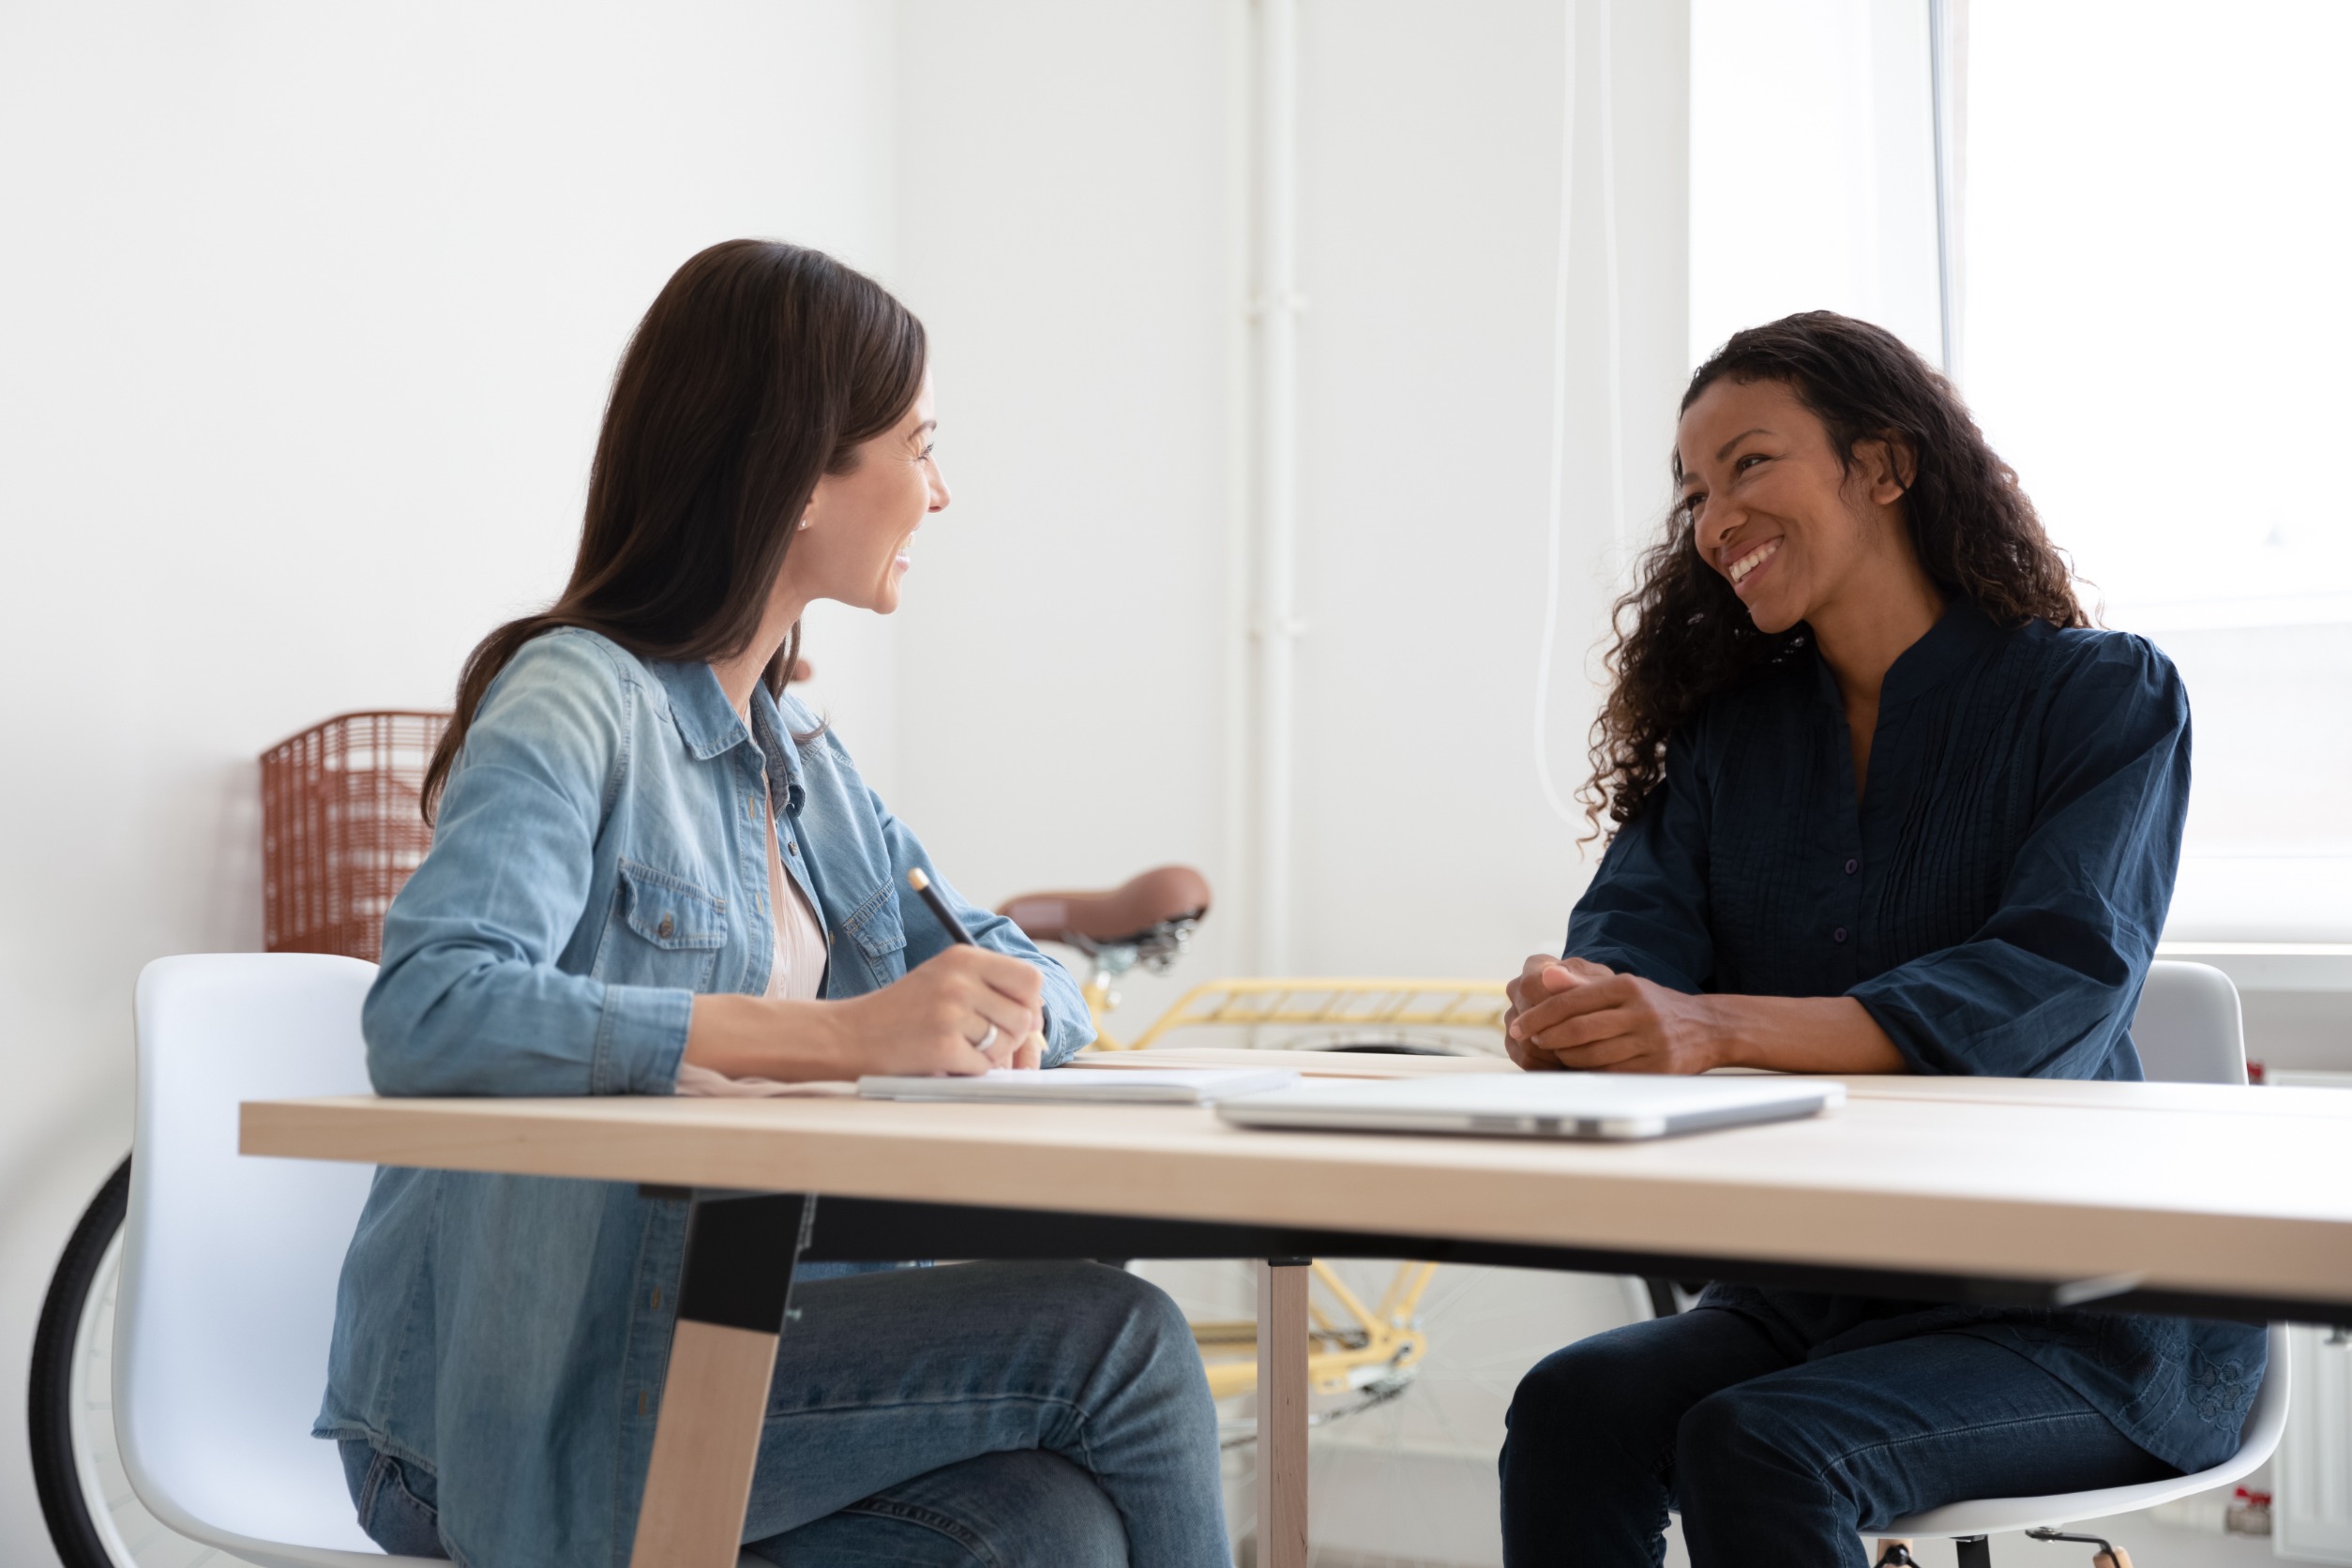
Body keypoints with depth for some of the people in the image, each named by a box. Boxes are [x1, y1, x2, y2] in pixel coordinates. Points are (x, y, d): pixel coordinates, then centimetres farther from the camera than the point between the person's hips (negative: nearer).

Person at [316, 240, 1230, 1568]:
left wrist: (1002, 1013, -8)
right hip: (542, 1401, -7)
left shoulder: (795, 752, 16)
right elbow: (427, 1011, -28)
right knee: (1118, 1339, -19)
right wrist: (839, 1034, -32)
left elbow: (1028, 980, 18)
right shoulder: (579, 700, -10)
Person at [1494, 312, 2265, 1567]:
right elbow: (1633, 931, -2)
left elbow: (2061, 985, -21)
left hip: (2087, 1308, -5)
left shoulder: (2104, 695, -5)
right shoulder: (1733, 732, 12)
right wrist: (1575, 1002, -30)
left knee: (1757, 1448, -31)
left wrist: (1721, 1027, -36)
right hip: (1818, 1295, 5)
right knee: (1573, 1409, -24)